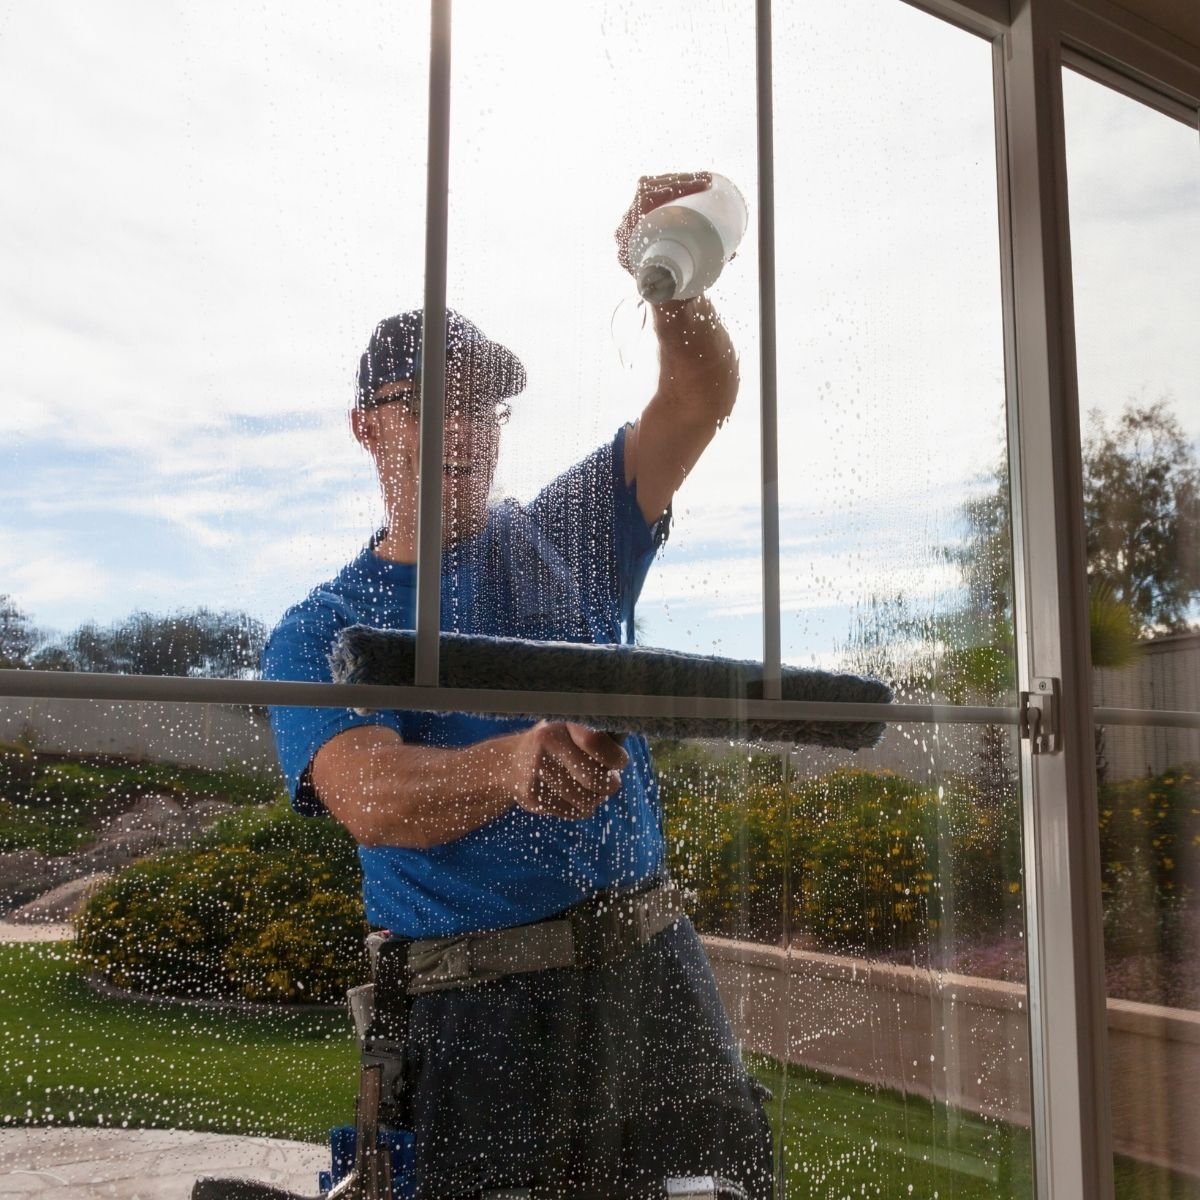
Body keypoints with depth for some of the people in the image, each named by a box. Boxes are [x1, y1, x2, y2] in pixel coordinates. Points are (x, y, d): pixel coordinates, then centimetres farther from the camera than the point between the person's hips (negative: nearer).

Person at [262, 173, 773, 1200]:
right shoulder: (319, 634, 0)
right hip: (479, 1004, -2)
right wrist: (512, 765, -38)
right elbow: (369, 797, -18)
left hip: (655, 971, 3)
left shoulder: (568, 538, 8)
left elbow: (702, 400, -2)